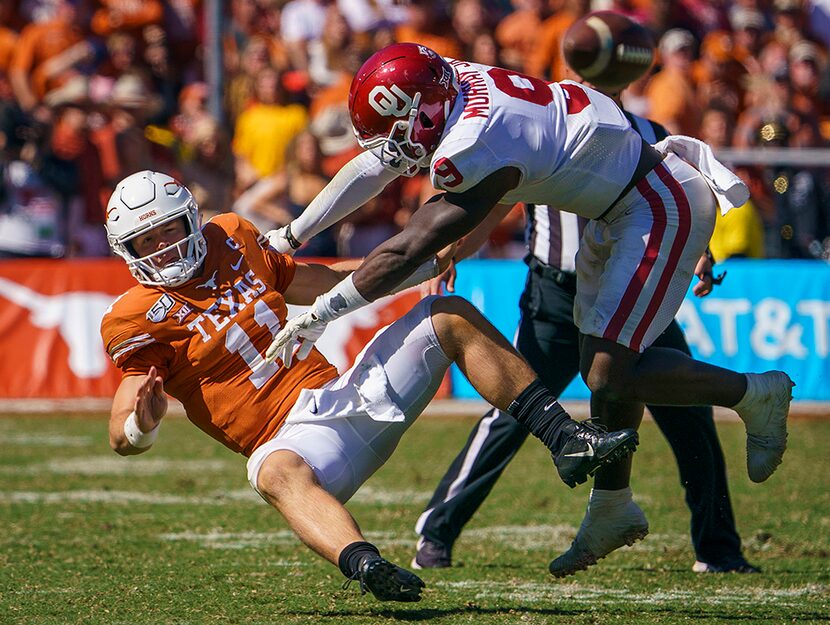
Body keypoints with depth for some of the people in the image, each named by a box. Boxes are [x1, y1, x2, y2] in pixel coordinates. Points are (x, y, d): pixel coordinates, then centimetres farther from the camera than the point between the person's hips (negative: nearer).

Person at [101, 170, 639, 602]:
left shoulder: (232, 239, 13)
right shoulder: (139, 319, -4)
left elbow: (323, 284, 27)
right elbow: (124, 437, -13)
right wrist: (142, 423, -38)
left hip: (345, 393, 7)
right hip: (298, 433, -7)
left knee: (450, 317, 0)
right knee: (276, 472, -42)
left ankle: (565, 440, -5)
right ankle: (367, 568, -68)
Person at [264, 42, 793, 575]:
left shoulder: (473, 150, -27)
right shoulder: (451, 84, -2)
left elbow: (408, 253, -24)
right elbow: (376, 166, 10)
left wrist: (319, 315, -18)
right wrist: (289, 238, 13)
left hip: (663, 208, -10)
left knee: (608, 376, -12)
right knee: (603, 364, 15)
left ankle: (756, 395, 2)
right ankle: (612, 509, 25)